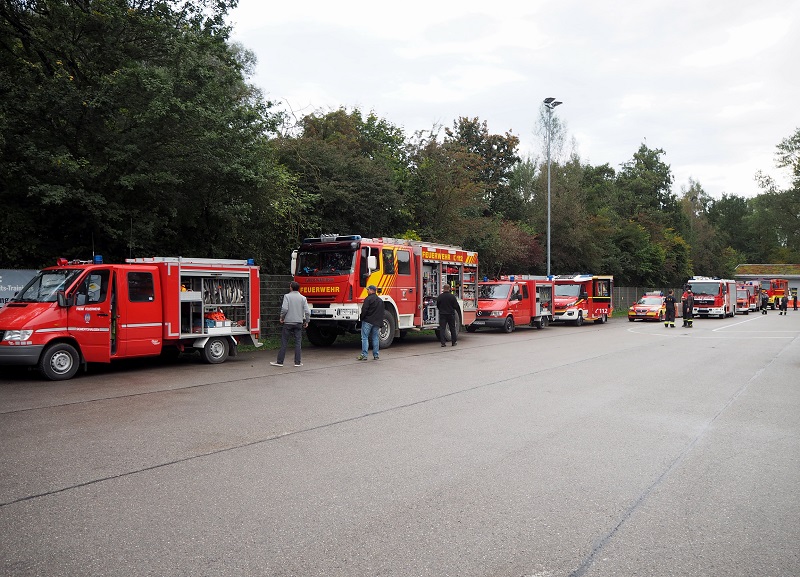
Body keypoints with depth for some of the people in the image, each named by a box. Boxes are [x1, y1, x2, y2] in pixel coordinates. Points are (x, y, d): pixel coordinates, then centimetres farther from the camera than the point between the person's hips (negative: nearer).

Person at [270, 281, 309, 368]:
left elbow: (284, 308, -15)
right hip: (299, 323, 2)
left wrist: (282, 318, 1)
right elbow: (307, 311, -2)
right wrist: (306, 321, 10)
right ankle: (298, 362, 6)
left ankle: (280, 361, 6)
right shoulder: (303, 298, 3)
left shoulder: (287, 296, -5)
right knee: (298, 343, 6)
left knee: (284, 343, 3)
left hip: (288, 322, -2)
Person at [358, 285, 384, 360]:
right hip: (376, 323, 7)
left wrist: (361, 318, 0)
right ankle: (376, 355, 11)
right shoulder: (380, 300, 15)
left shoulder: (368, 299, -10)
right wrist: (380, 323, 20)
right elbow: (382, 313, 18)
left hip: (367, 321, -7)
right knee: (375, 338, 10)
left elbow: (364, 310, -15)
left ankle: (364, 355, -9)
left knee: (365, 338, -4)